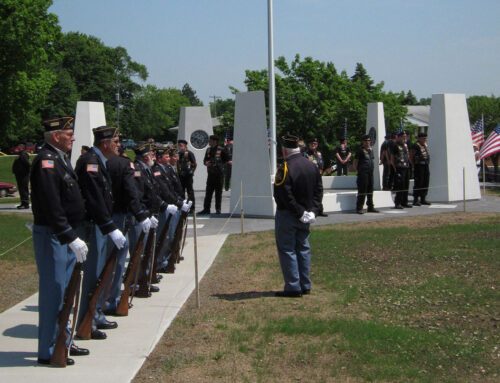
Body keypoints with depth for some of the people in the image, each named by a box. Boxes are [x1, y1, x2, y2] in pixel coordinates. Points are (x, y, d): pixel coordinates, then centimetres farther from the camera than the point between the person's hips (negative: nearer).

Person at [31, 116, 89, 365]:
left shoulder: (60, 159, 15)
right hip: (51, 235, -10)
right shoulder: (46, 162, -17)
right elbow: (52, 206, -25)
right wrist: (71, 237, -27)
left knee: (64, 290, 17)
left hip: (66, 235, 10)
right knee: (53, 291, -5)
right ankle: (48, 351, 2)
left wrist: (73, 236, 20)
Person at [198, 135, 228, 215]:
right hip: (211, 173, 5)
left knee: (218, 192, 3)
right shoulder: (208, 150, 10)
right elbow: (205, 159, 17)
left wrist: (220, 164, -7)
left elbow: (226, 160, 1)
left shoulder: (220, 150, -7)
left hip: (219, 174, -5)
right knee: (208, 192, 5)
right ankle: (206, 209, 10)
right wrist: (206, 163, -4)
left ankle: (218, 209, 10)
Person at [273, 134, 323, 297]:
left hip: (287, 216, -7)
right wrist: (312, 211, 3)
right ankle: (305, 286, 19)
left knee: (287, 250, 0)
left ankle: (293, 287, 1)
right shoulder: (311, 165, 5)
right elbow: (318, 190, 7)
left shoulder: (285, 168, -19)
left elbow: (285, 196, -21)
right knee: (303, 248, 14)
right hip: (305, 218, 7)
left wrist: (300, 213, -13)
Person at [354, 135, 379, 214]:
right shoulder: (360, 150, -4)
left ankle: (370, 207, 20)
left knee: (370, 190, 12)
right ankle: (359, 208, -5)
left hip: (370, 172, 7)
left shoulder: (371, 150, 17)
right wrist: (358, 169, -8)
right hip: (363, 173, -7)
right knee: (362, 191, -9)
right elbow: (355, 162, -4)